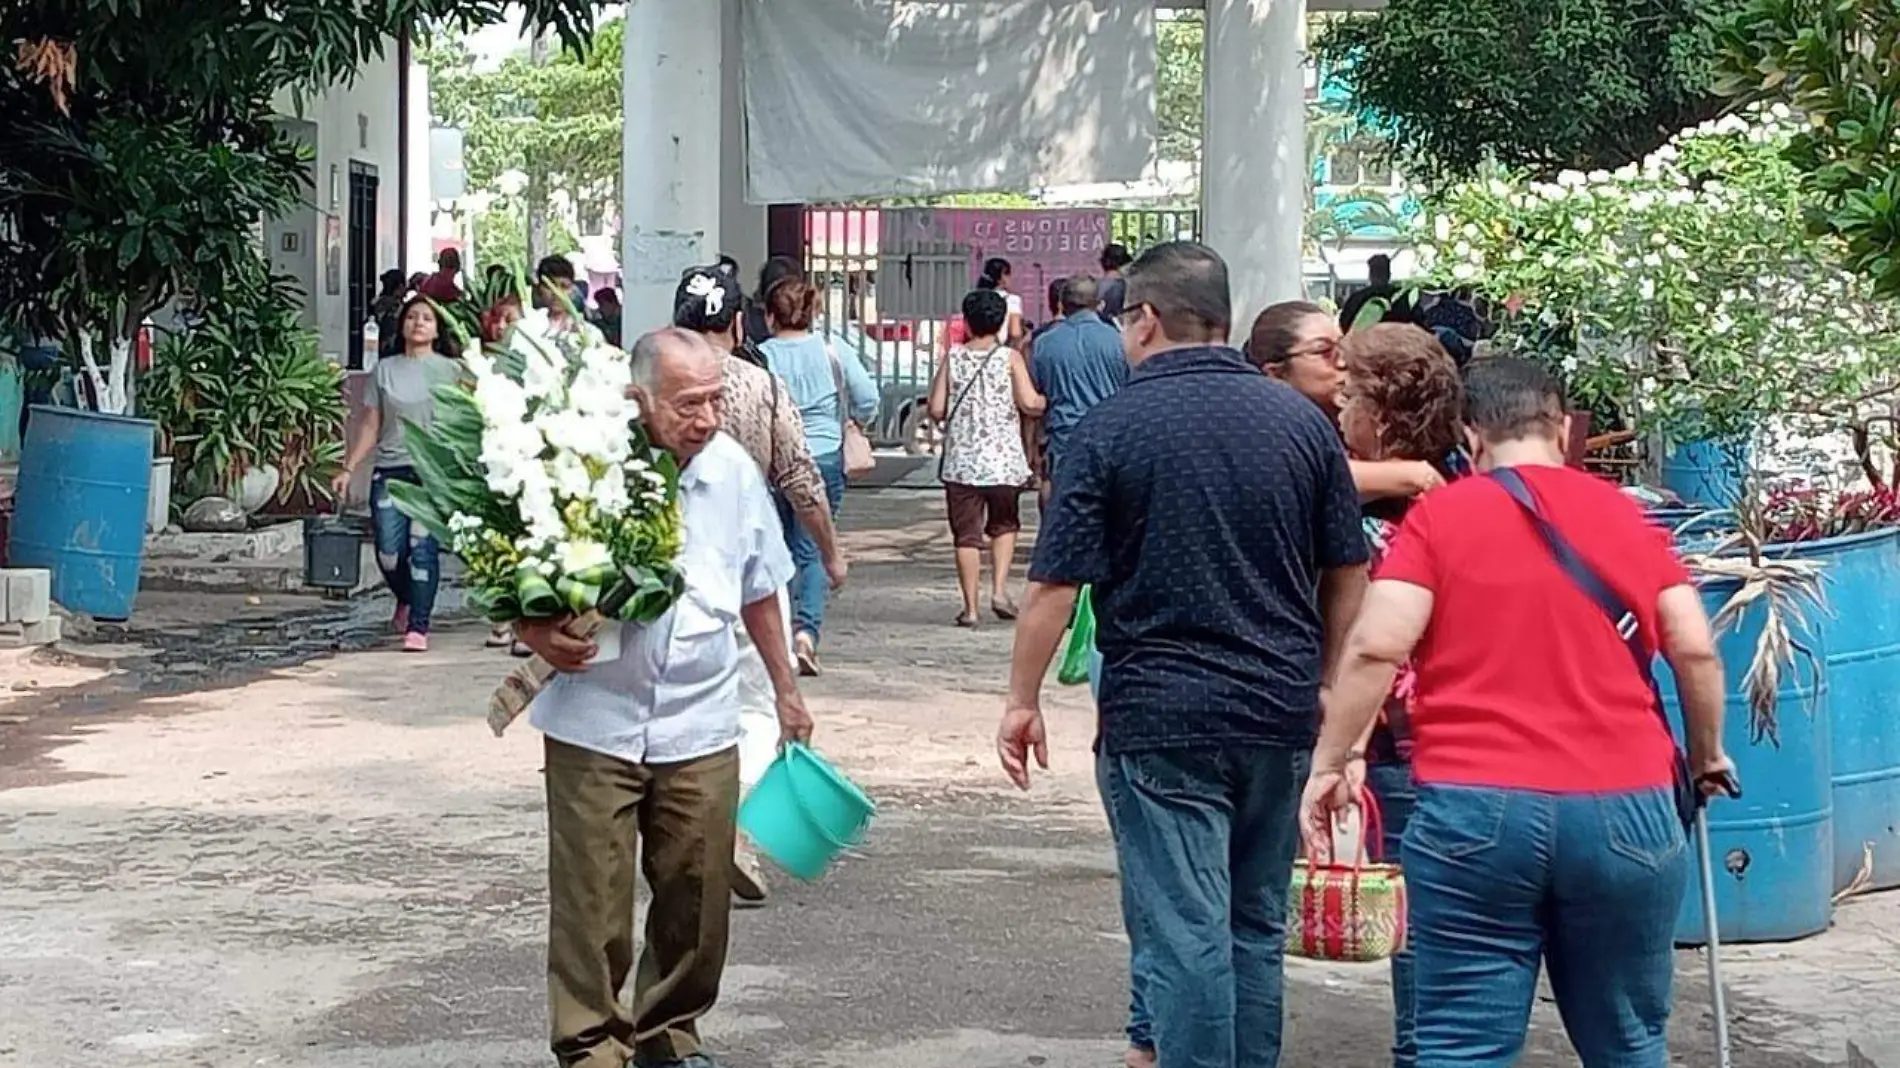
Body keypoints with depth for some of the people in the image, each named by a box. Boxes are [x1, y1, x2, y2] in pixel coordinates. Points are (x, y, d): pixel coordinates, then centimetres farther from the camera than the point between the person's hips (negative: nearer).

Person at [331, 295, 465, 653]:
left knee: (422, 546, -14)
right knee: (388, 552, -2)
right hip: (390, 470, 2)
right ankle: (406, 600, 30)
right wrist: (348, 469, 6)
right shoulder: (385, 370, 13)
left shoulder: (451, 370, 7)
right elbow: (370, 426, 13)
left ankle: (418, 627, -8)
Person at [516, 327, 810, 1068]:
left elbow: (758, 591, 18)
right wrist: (540, 637, -20)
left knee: (696, 896, 9)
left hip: (700, 725, 4)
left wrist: (785, 690, 23)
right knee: (591, 898, -1)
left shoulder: (734, 471, 3)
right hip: (595, 722, -3)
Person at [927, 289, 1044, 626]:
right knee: (1004, 525, 19)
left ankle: (970, 607, 3)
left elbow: (936, 410, -3)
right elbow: (1029, 404, -13)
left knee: (966, 534, 5)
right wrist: (1047, 401, 9)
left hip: (961, 461, 0)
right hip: (1003, 459, 0)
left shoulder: (952, 358, 0)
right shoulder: (1010, 358, -3)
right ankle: (999, 589, 4)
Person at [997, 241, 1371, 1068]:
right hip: (1281, 715, 4)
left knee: (1184, 932, -2)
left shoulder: (1112, 428, -7)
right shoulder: (1301, 420, 4)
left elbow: (1055, 586, -9)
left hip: (1159, 719, -4)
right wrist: (1326, 685, 21)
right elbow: (1348, 576, 9)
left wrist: (1023, 700, 2)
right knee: (1257, 926, 15)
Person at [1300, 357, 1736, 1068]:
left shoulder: (1436, 516, 3)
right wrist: (1707, 755, 20)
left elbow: (1377, 645, -9)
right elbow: (1696, 649, 5)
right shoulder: (1626, 515, 11)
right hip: (1624, 810, 3)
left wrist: (1330, 761, -1)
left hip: (1475, 810, -2)